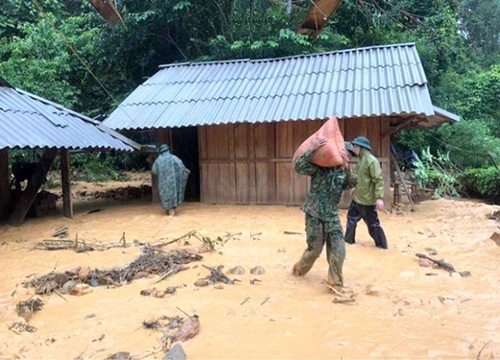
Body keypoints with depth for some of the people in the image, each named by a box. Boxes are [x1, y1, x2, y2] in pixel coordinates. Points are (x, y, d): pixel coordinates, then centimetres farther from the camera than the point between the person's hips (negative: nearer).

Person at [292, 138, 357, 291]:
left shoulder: (343, 173, 4)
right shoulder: (319, 167, -10)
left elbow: (353, 183, -17)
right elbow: (298, 167, -25)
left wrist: (346, 168, -34)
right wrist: (311, 149, -34)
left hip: (332, 217, 4)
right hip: (314, 215, -4)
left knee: (338, 249, -5)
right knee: (315, 249, 5)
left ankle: (335, 283, 9)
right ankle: (299, 269, 33)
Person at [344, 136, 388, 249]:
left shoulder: (371, 160, -18)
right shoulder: (361, 160, 9)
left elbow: (378, 180, -22)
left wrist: (379, 197, -27)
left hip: (367, 199, -9)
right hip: (357, 198, 9)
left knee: (373, 224, 2)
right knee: (351, 218, 19)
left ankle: (382, 245, 17)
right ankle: (349, 239, 34)